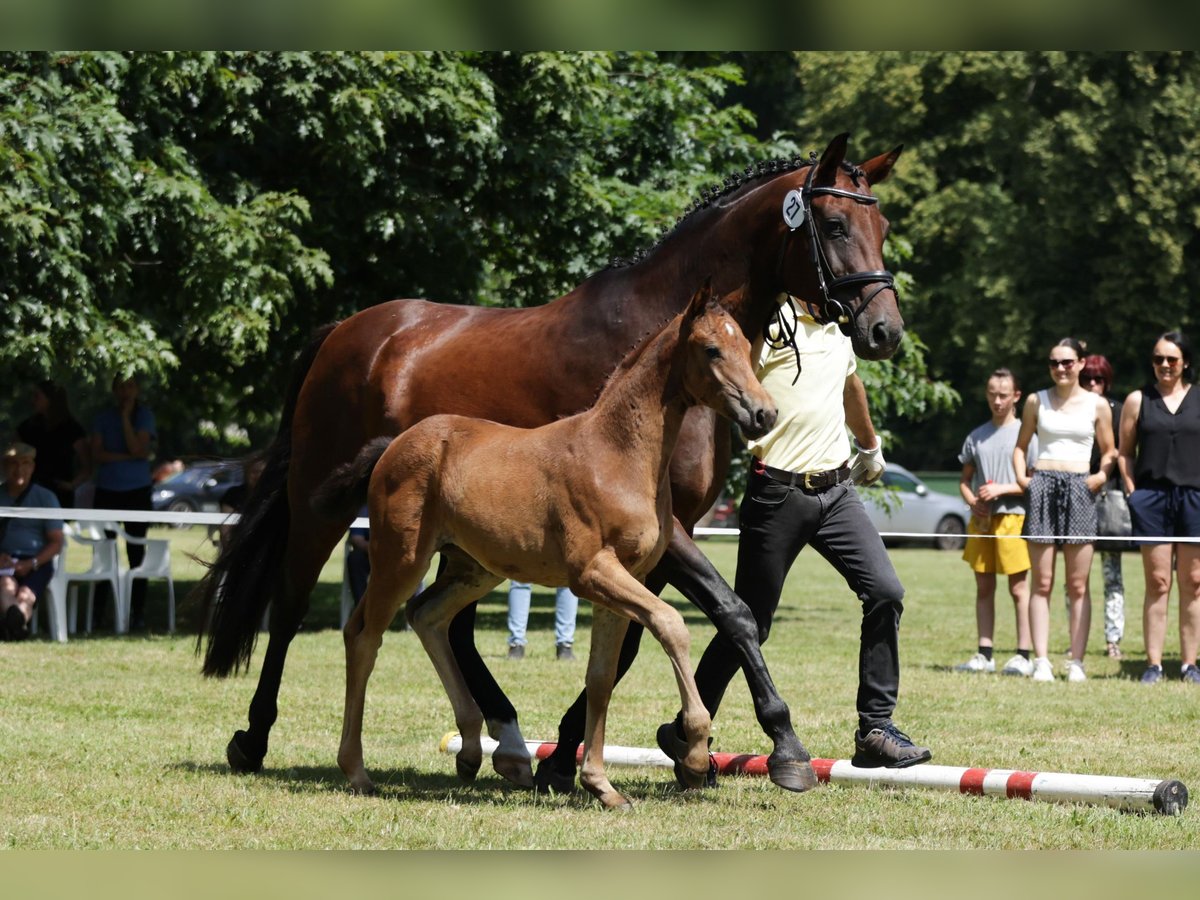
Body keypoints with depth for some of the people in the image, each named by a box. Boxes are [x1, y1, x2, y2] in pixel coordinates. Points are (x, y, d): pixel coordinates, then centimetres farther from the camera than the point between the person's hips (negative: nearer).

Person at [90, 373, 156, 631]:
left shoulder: (144, 415, 0)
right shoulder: (103, 417, 5)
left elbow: (138, 449, -14)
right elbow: (97, 453, -4)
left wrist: (125, 416, -14)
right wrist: (126, 457, -14)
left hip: (137, 491, -2)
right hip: (107, 490, 2)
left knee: (136, 551, -1)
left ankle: (137, 611, 1)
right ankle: (97, 609, 5)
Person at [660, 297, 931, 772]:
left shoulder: (838, 327, 14)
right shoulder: (771, 324, -11)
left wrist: (871, 447, 48)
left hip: (837, 488, 6)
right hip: (779, 495, -6)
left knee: (885, 592, -11)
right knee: (750, 624, 1)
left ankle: (875, 728, -4)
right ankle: (688, 730, 18)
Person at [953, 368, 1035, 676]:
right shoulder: (976, 437, 14)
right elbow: (965, 479, 18)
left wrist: (1003, 489, -14)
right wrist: (972, 502, -2)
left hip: (1014, 517, -5)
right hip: (981, 520, 5)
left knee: (1018, 587, -5)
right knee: (983, 588, 7)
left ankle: (1024, 655, -3)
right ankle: (984, 654, 11)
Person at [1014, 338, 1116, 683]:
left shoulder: (1097, 405, 8)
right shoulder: (1037, 401, 11)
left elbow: (1110, 452, 14)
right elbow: (1021, 446, 18)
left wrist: (1102, 475, -4)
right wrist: (1021, 476, 2)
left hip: (1079, 490, -1)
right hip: (1042, 488, 1)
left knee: (1078, 586, -1)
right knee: (1042, 583, -2)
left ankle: (1077, 662, 0)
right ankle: (1041, 660, -3)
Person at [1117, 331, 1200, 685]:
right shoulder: (1138, 400, 8)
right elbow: (1125, 453, 9)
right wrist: (1133, 493, -2)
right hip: (1152, 495, -1)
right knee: (1157, 583, -1)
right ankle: (1154, 664, 0)